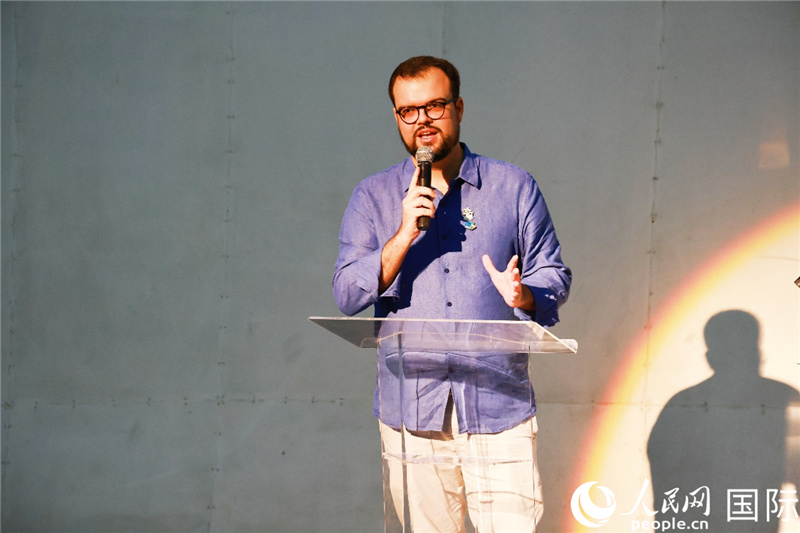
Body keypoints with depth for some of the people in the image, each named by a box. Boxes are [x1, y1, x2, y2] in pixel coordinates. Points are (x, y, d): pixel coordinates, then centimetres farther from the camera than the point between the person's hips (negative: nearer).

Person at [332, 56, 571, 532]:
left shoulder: (515, 187, 8)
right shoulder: (373, 197, 9)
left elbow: (555, 278, 9)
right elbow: (348, 296, 1)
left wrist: (522, 296, -14)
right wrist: (405, 234, -13)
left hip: (500, 408, 0)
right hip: (411, 414, 1)